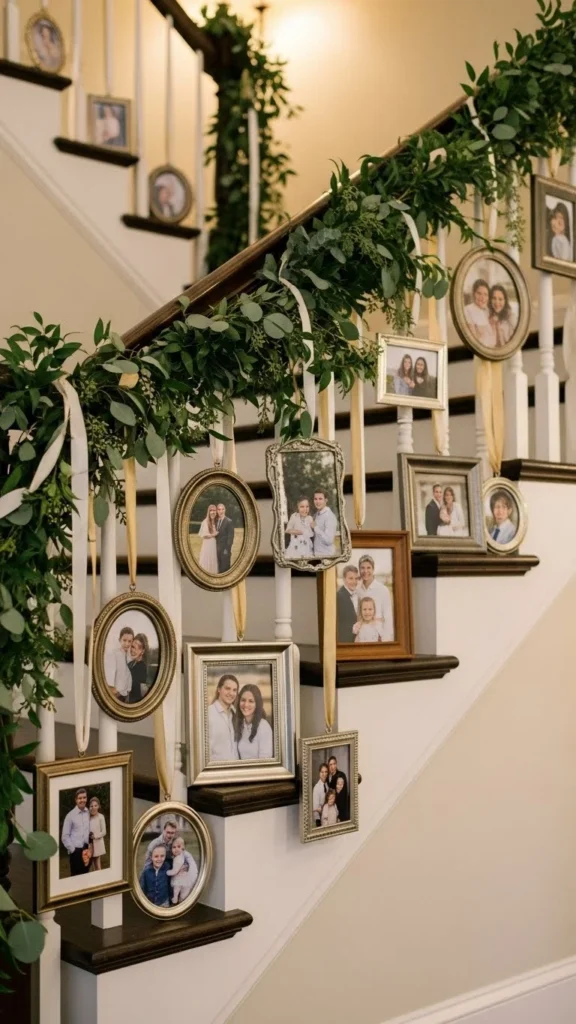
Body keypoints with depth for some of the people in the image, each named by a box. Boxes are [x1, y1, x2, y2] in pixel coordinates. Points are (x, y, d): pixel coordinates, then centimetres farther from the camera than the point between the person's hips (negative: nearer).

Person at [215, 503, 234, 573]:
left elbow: (230, 536, -12)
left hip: (225, 548, -6)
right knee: (220, 568, 9)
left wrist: (227, 549, -16)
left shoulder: (229, 521, -8)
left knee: (225, 568, -4)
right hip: (218, 549, 6)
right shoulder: (216, 521, 13)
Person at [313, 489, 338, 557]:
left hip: (326, 555, -7)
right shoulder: (317, 515, 9)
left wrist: (315, 527, -18)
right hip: (317, 554, 7)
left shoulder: (329, 516, -16)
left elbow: (328, 540, -23)